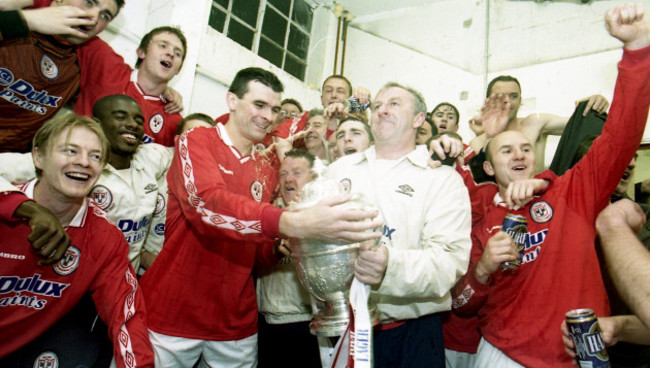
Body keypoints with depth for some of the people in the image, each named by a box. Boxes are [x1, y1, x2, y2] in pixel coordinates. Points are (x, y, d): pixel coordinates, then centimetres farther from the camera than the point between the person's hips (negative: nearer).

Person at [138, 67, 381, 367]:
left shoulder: (267, 170, 9)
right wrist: (294, 223, -40)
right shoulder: (195, 142, -6)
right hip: (174, 314, -4)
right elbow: (207, 202, -27)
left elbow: (260, 252, 10)